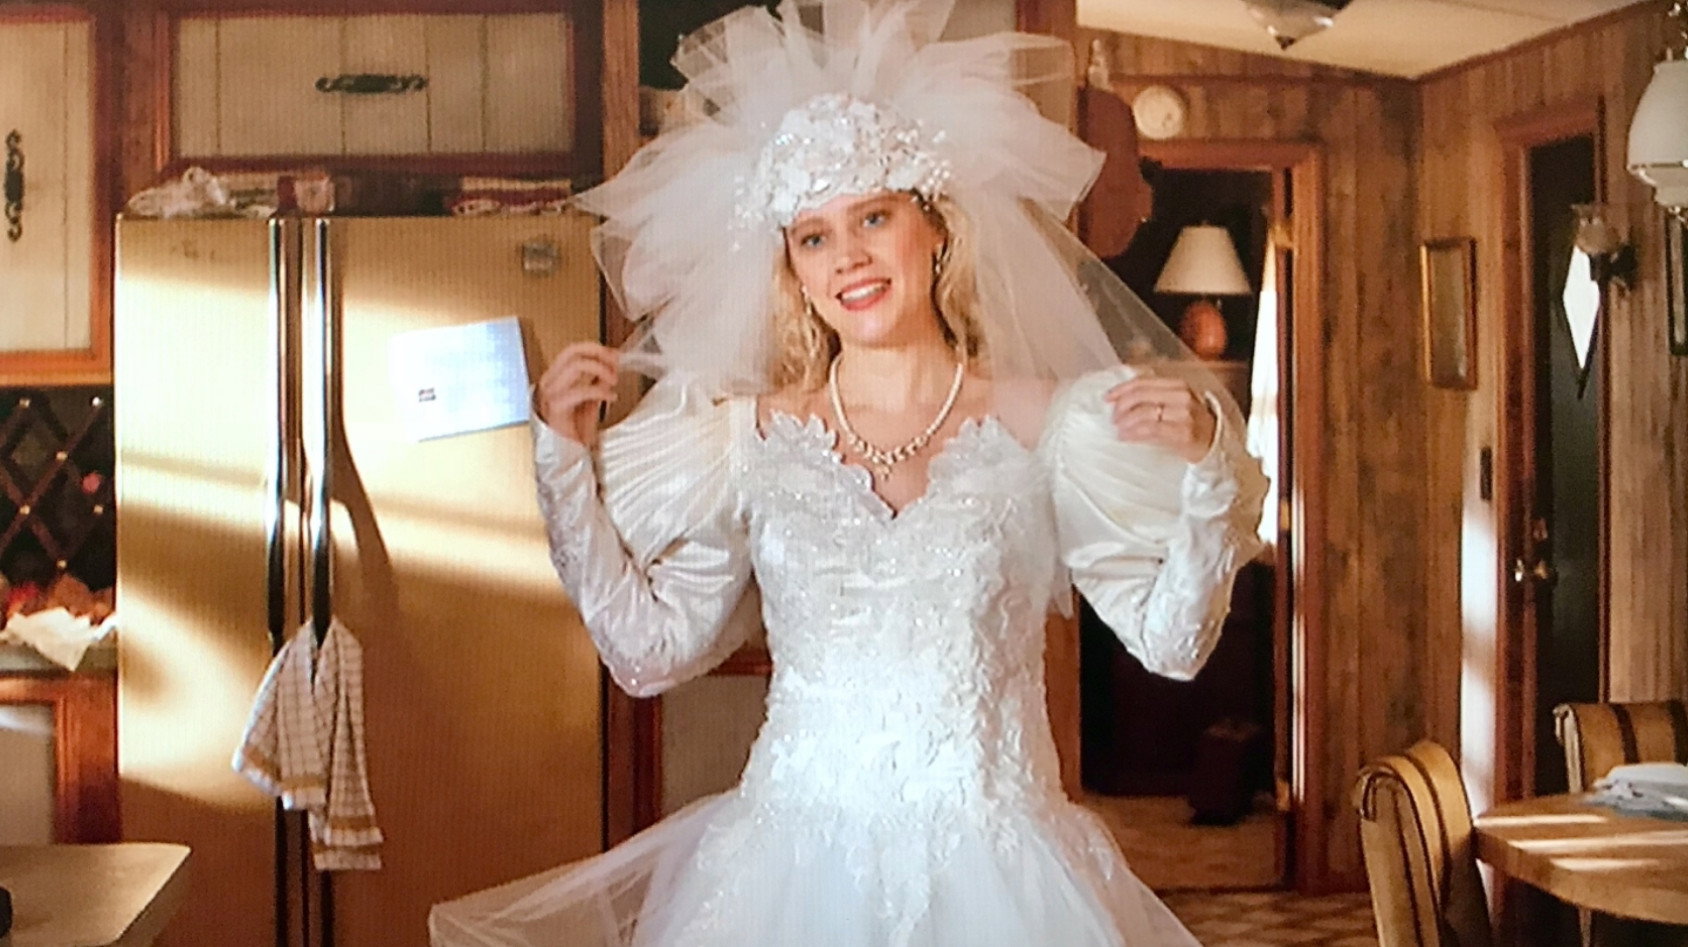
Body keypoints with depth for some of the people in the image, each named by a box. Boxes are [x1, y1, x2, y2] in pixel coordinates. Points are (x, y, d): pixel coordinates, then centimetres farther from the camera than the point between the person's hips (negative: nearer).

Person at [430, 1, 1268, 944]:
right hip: (791, 864, 2)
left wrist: (1206, 467, -17)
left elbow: (1169, 639, -4)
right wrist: (568, 461, 1)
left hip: (991, 871, -1)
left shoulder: (1041, 423, -2)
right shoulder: (749, 437, 4)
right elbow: (647, 647, 3)